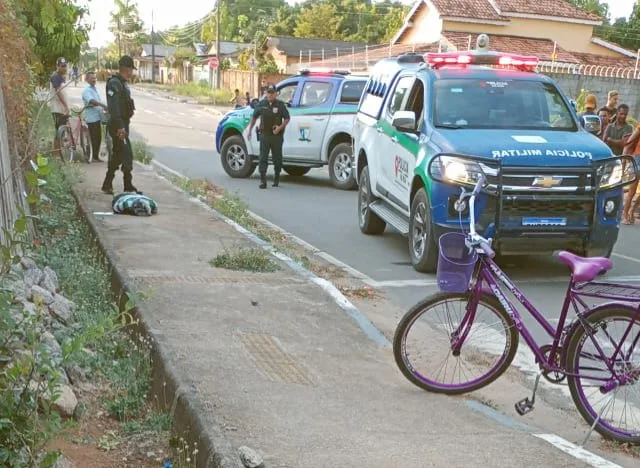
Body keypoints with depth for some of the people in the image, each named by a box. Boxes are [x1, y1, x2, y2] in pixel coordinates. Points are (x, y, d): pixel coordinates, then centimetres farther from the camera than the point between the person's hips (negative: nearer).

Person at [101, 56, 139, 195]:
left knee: (117, 155, 15)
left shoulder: (123, 83, 16)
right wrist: (119, 126, -28)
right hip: (119, 125, -10)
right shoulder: (114, 83, -16)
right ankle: (128, 187, -5)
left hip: (123, 124, 10)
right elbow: (113, 106, -24)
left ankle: (107, 185, 23)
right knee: (127, 155, -9)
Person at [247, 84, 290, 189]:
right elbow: (254, 117, 15)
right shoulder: (261, 104, 4)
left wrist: (280, 127, -15)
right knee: (263, 157, -8)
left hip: (277, 135, -1)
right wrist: (250, 130, 12)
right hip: (265, 134, 1)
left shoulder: (280, 104, -1)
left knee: (277, 158, 9)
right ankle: (263, 180, -11)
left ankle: (276, 178, 25)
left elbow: (287, 118, 0)